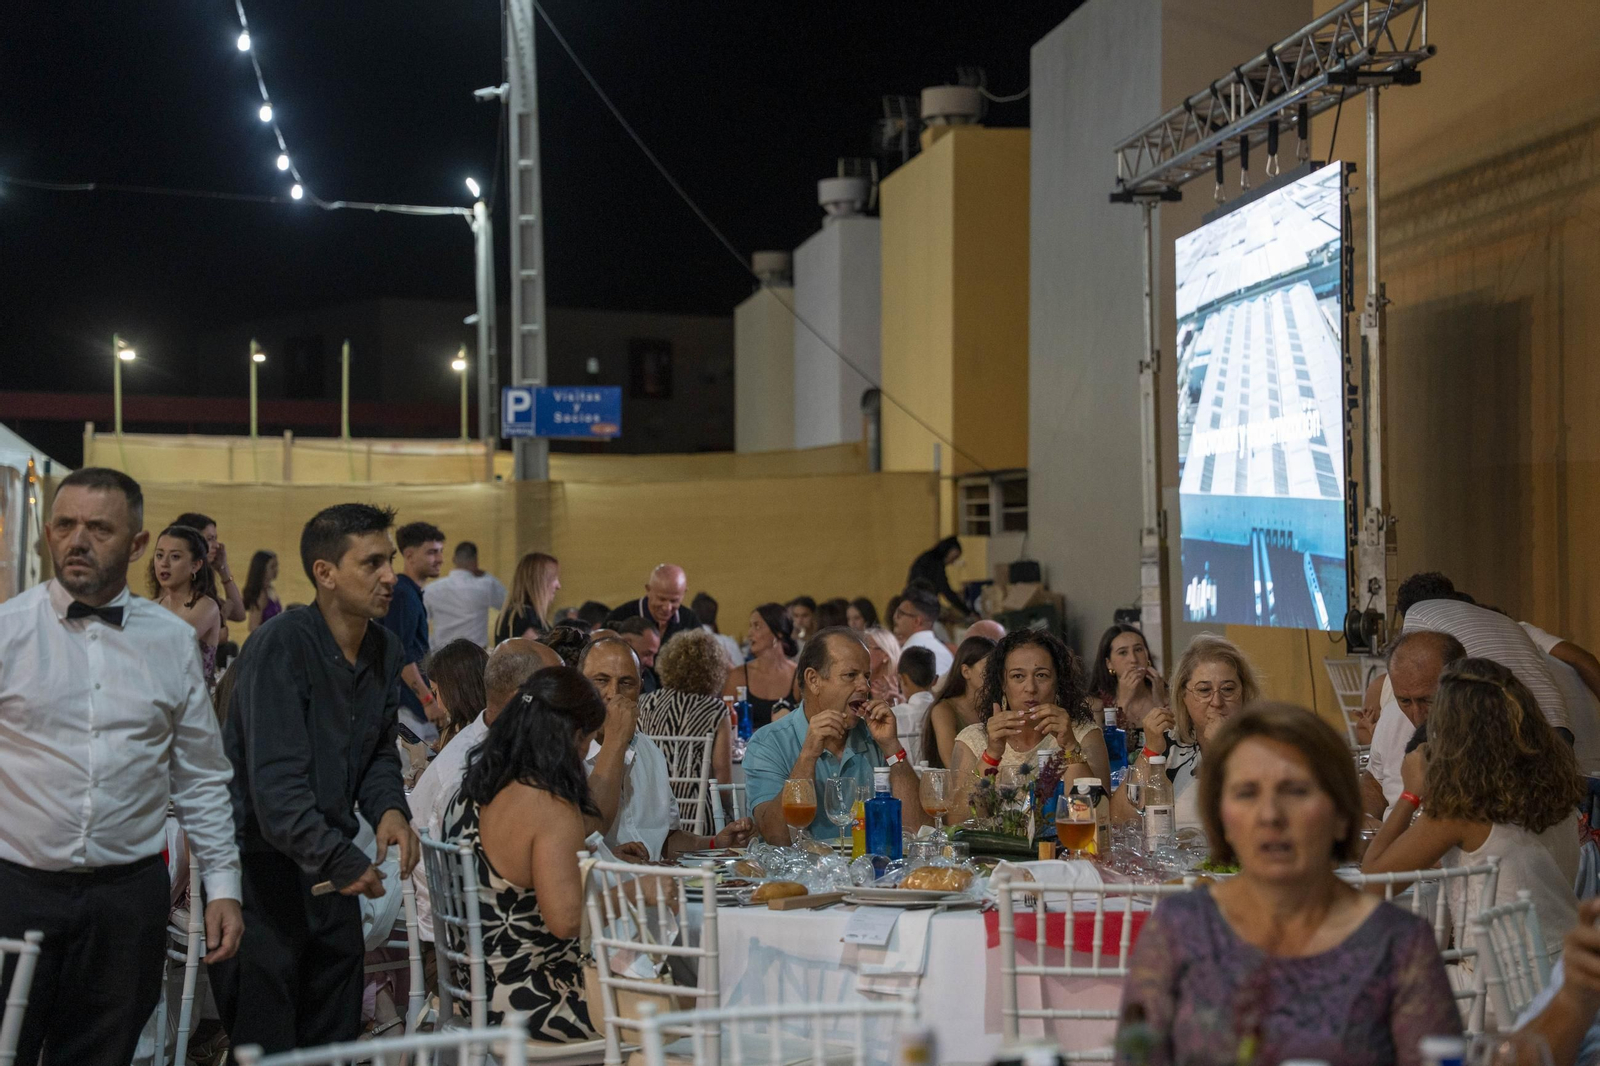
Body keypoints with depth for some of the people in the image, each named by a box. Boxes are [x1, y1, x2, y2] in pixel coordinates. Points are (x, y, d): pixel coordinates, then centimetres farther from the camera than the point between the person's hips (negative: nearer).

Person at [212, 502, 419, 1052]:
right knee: (266, 1047, 0)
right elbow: (276, 783, -25)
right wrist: (342, 861, -24)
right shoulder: (280, 647, -19)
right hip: (260, 864, -7)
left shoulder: (385, 648, 5)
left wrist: (389, 808, -4)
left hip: (333, 867, 7)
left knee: (337, 1037, 15)